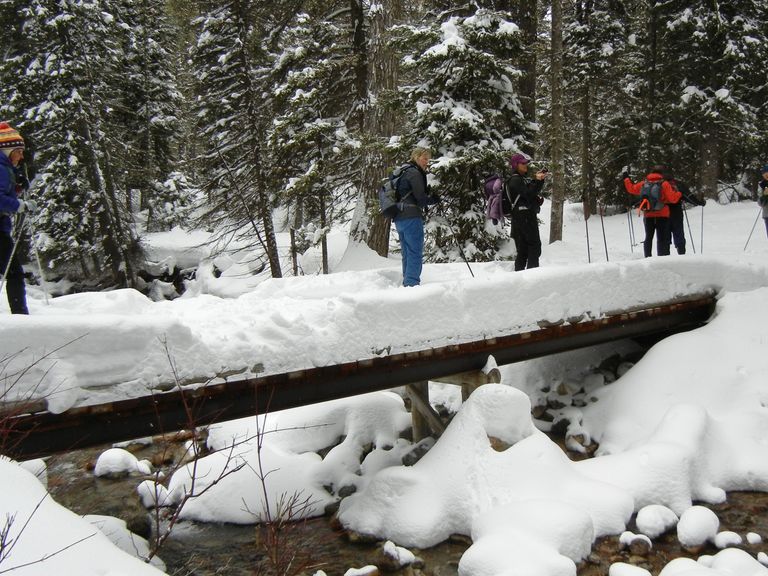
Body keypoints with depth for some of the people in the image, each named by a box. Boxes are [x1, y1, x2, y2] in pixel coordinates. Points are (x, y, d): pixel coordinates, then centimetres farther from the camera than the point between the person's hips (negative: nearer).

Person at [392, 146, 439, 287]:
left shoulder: (402, 172, 22)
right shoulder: (414, 173, -7)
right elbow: (421, 198, -11)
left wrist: (429, 193, 9)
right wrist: (435, 198, 6)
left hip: (399, 219, 9)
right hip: (412, 217, -9)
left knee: (407, 254, 12)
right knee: (416, 253, -10)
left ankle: (407, 284, 13)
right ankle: (412, 284, -16)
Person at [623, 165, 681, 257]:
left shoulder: (644, 183, 3)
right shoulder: (664, 184, -7)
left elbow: (631, 189, 17)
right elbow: (672, 199, -9)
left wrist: (627, 179, 30)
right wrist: (679, 193, 10)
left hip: (648, 215, 3)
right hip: (662, 215, -3)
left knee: (648, 237, 12)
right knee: (662, 238, -1)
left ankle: (647, 257, 10)